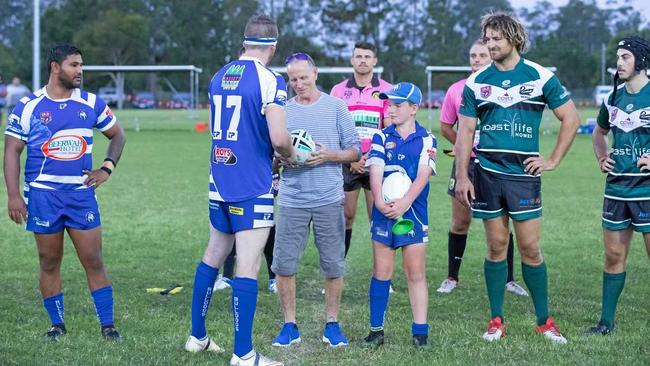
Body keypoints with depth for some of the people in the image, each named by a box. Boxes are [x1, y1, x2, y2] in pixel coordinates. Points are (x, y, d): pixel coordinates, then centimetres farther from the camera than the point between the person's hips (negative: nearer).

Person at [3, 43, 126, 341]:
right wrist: (13, 195, -8)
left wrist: (107, 168, 4)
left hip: (81, 193, 1)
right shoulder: (27, 107, -2)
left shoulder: (91, 104, 5)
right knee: (49, 263, 7)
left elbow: (117, 135, 18)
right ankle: (57, 324, 19)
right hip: (42, 196, -1)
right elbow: (12, 151, -1)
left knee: (94, 261, -1)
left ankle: (107, 324, 5)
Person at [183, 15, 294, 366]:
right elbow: (279, 138, -23)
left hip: (219, 182, 7)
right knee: (247, 267, -4)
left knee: (213, 256, 18)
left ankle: (197, 337, 27)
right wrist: (290, 155, -1)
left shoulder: (218, 77, 9)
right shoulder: (270, 81, -14)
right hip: (253, 188, -7)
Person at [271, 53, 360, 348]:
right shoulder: (282, 110, 8)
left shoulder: (335, 107, 4)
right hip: (291, 200, 1)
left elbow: (355, 151, 4)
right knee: (284, 265, -1)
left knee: (333, 266, 3)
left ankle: (332, 324, 16)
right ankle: (289, 325, 11)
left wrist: (328, 155, -13)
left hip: (329, 199, -1)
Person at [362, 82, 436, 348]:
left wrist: (404, 203, -22)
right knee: (381, 272, 5)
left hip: (413, 213, -1)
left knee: (416, 274, 1)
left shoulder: (426, 140, 2)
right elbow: (375, 170, -5)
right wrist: (379, 201, -22)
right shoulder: (381, 138, 6)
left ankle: (420, 332, 6)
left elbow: (423, 175, -9)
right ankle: (376, 330, 12)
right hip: (383, 213, 1)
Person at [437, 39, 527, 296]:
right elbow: (445, 126, 14)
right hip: (465, 162, 2)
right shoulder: (456, 90, 3)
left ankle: (509, 279, 11)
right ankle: (452, 277, 18)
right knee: (460, 223, 7)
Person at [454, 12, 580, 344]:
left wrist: (553, 161, 1)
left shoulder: (540, 77, -1)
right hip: (487, 173, 2)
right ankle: (496, 320, 14)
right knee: (496, 247, 6)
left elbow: (571, 119, 5)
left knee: (530, 248, -1)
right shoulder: (476, 81, 5)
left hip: (524, 173, -2)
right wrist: (461, 176, -1)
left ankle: (544, 321, 10)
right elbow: (465, 131, 7)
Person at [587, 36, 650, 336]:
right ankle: (606, 321, 18)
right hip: (616, 188, 6)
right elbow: (599, 132, 30)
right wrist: (601, 158, 15)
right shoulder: (614, 98, 12)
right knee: (614, 256, 11)